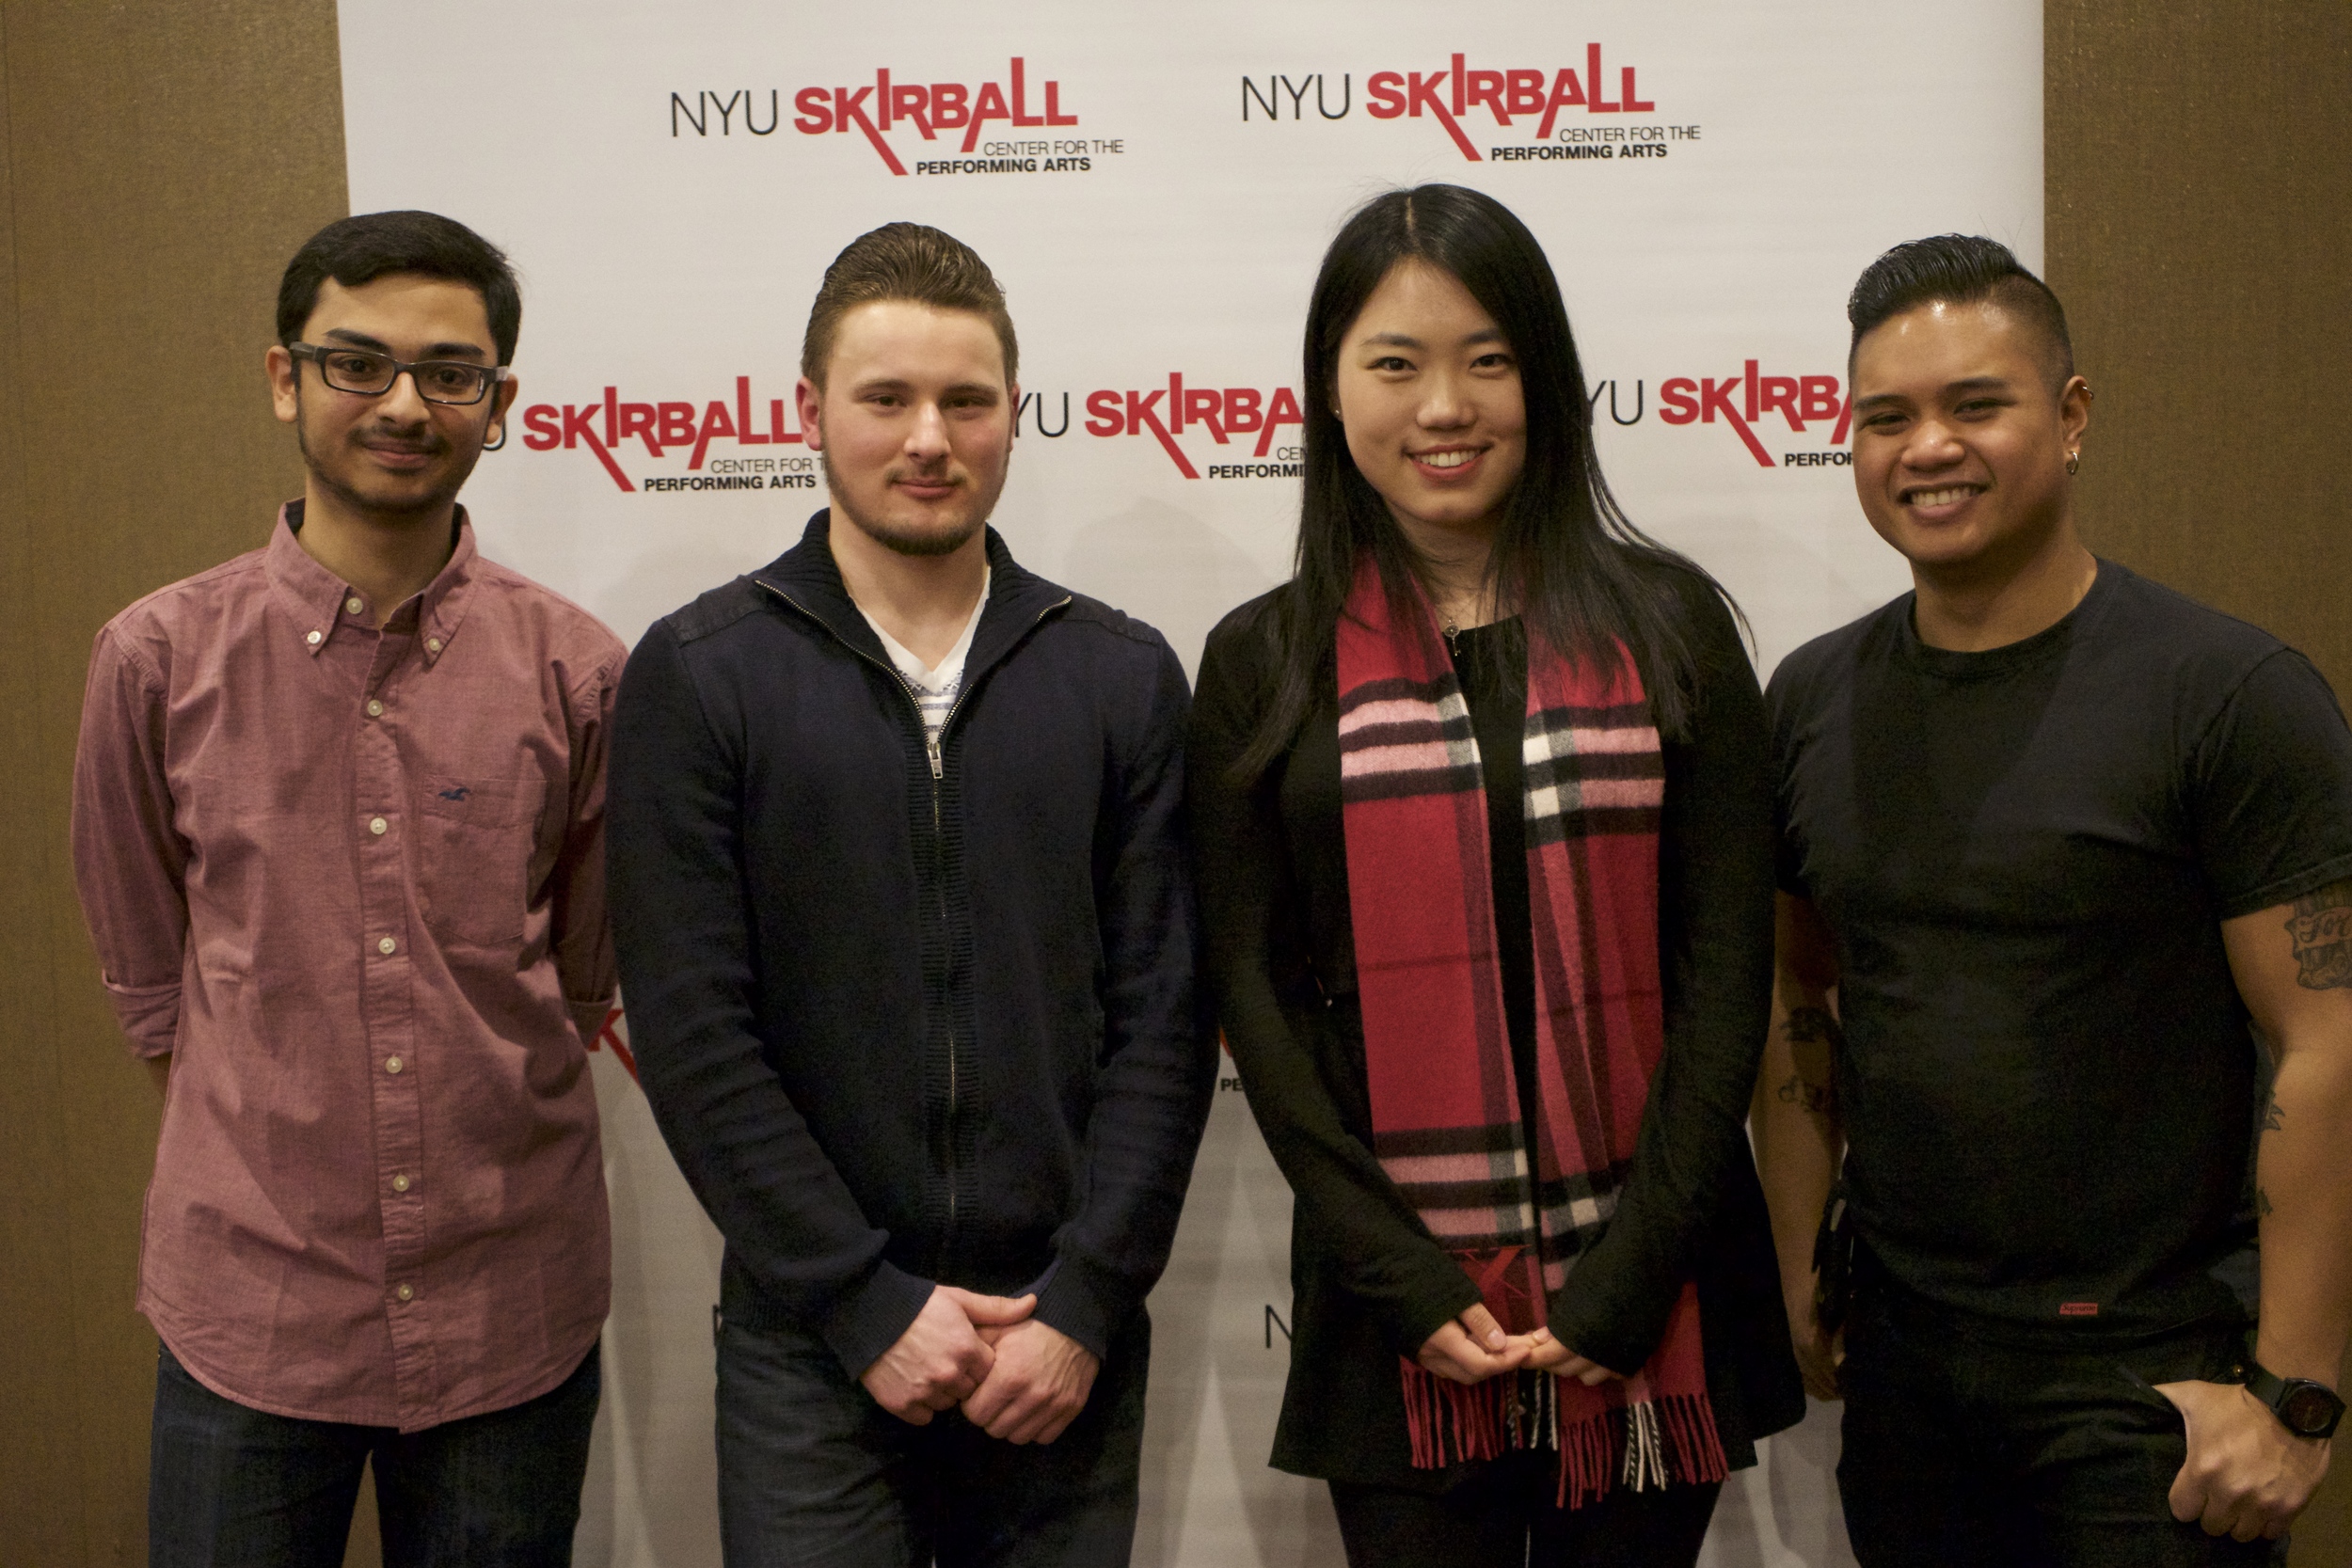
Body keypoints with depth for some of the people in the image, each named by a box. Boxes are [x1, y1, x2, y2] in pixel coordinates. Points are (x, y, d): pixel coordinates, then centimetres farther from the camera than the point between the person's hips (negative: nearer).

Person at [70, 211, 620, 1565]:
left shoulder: (575, 671, -4)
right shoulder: (159, 658, -3)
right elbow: (148, 970, 8)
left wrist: (484, 1129, 9)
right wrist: (270, 1136, 9)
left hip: (514, 1309, 1)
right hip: (249, 1305, 0)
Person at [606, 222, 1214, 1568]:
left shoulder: (1124, 676, 2)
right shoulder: (700, 677, -3)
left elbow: (1164, 1017, 0)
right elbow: (694, 1035, -7)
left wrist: (1084, 1301, -8)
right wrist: (871, 1303, -10)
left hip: (1067, 1346, 2)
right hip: (812, 1349, -1)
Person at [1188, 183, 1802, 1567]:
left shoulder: (1667, 625, 2)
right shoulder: (1266, 663, 2)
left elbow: (1726, 968, -1)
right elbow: (1258, 992, 0)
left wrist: (1627, 1276, -9)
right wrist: (1405, 1280, -9)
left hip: (1648, 1295, 1)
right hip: (1403, 1316, 0)